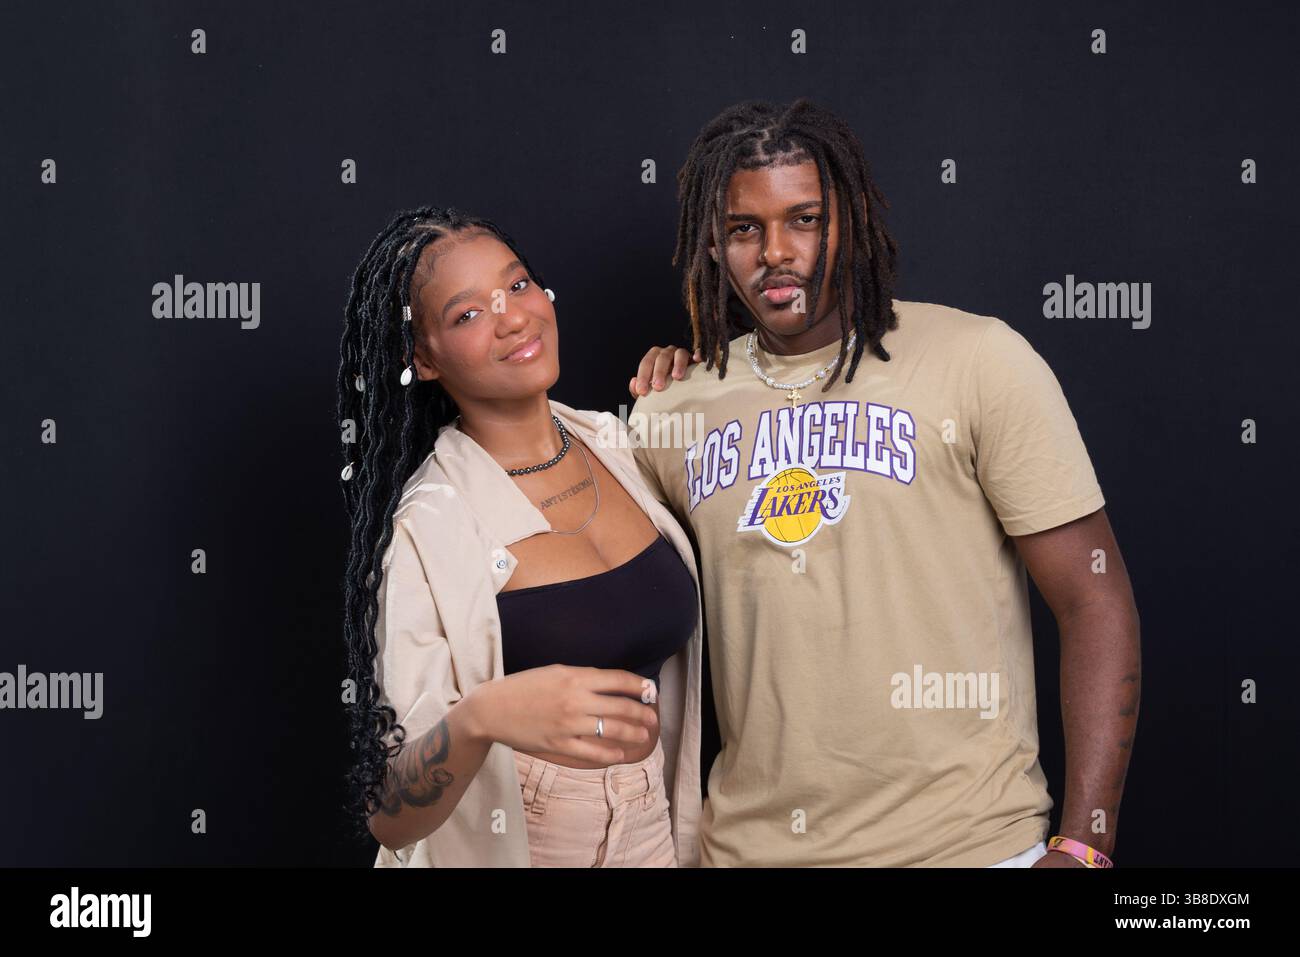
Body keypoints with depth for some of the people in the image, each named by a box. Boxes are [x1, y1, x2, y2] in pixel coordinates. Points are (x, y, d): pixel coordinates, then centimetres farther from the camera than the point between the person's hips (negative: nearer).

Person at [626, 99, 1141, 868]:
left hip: (962, 841, -3)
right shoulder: (671, 406, 4)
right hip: (748, 841, 4)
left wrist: (1083, 846, -13)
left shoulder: (980, 361, -7)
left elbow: (1096, 601, -8)